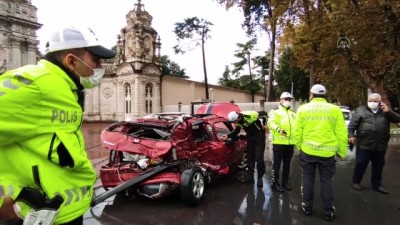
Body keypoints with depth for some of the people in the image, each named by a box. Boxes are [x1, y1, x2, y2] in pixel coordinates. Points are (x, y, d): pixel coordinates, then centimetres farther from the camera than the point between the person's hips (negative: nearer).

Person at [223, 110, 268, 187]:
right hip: (250, 136, 6)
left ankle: (260, 178, 6)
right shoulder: (237, 122, -11)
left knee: (259, 158, -7)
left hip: (259, 135, -6)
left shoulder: (250, 115, -32)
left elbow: (264, 113, -16)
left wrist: (264, 124, -13)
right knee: (250, 157, 8)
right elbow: (236, 131, 5)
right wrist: (228, 136, -7)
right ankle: (250, 176, 18)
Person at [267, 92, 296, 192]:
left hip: (290, 142, 6)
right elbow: (270, 123, -18)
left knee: (287, 164, 15)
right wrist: (278, 129, -34)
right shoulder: (275, 112, -2)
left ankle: (285, 182, 27)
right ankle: (275, 183, 9)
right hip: (279, 142, -6)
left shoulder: (293, 114, 20)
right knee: (277, 163, 0)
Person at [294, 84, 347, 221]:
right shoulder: (335, 109, -1)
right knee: (326, 181, 11)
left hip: (307, 150, 0)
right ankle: (328, 211, 18)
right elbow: (341, 134, -1)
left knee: (308, 179, 12)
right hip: (327, 152, 0)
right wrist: (342, 152, 8)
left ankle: (307, 207, 21)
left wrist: (299, 146, 14)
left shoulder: (303, 109, 0)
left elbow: (297, 132, 0)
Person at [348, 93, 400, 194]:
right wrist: (351, 135, -11)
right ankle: (356, 182, 20)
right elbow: (352, 124, -1)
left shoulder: (385, 111, 11)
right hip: (364, 144, -3)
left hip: (380, 146, 4)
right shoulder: (361, 110, 1)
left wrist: (389, 112, -10)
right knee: (360, 165, 4)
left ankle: (377, 185, 28)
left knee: (378, 167, 14)